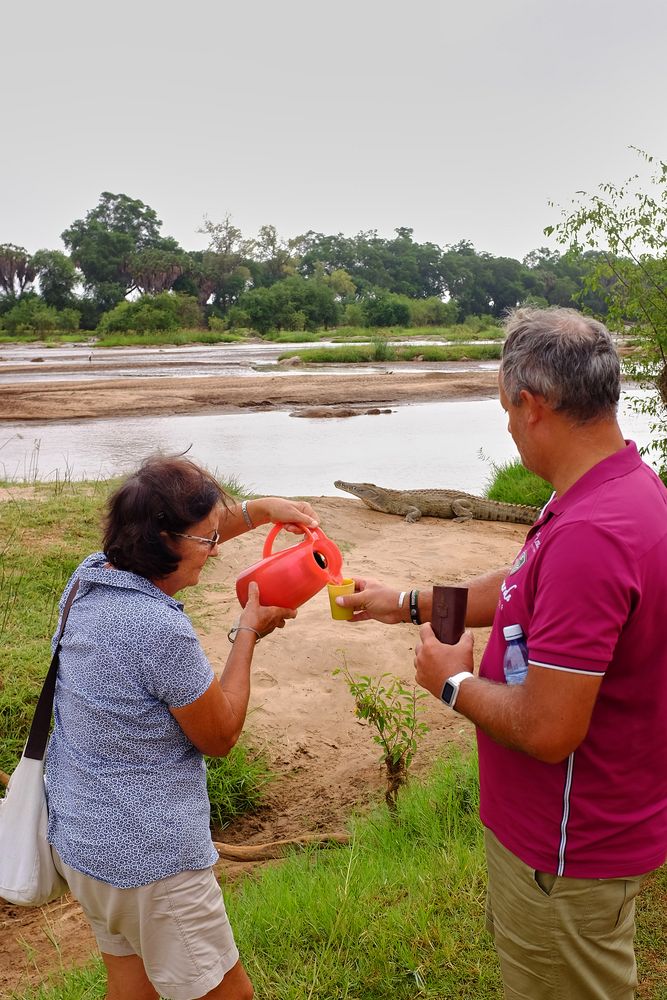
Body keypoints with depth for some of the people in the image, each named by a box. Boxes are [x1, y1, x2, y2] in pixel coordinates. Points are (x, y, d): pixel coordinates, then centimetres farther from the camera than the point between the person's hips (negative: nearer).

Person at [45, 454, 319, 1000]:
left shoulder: (91, 576, -4)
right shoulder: (161, 629, -29)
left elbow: (180, 532, 16)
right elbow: (220, 736, -13)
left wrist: (261, 509, 8)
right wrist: (248, 633, -8)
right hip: (149, 860, -9)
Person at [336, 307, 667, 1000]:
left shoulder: (589, 537, -35)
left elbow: (547, 729, -33)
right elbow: (519, 590, 14)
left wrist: (454, 684, -14)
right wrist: (409, 603, 19)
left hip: (569, 857, -9)